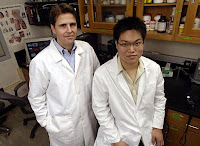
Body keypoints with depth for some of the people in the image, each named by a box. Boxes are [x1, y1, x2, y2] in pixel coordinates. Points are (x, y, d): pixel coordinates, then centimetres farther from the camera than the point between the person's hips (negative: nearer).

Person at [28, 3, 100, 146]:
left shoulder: (86, 48, -11)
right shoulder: (40, 62, -22)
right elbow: (36, 97, -10)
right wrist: (46, 123, -5)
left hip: (90, 117, 4)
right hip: (62, 126, -3)